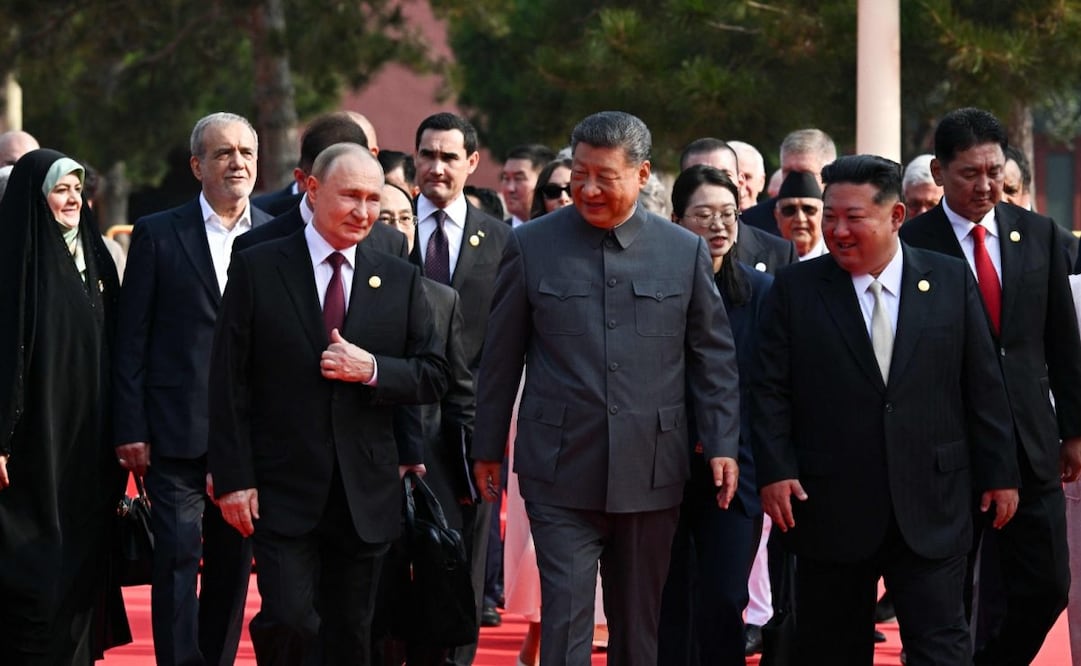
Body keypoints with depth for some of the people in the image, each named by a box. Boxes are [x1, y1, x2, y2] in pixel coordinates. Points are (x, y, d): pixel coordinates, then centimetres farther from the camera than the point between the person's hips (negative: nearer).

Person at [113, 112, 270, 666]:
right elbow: (131, 340, 0)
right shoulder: (157, 235, 2)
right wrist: (130, 429, -6)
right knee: (177, 562, -6)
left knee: (233, 566, 9)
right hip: (178, 433, -3)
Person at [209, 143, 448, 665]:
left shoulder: (400, 280, 8)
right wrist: (233, 478, -8)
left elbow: (433, 376, 8)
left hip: (366, 494, 3)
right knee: (289, 621, -14)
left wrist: (373, 369, -12)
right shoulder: (257, 269, 0)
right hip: (283, 489, -3)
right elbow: (228, 383, -2)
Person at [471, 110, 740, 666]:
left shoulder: (686, 252, 4)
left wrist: (723, 445, 0)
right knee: (565, 617, -8)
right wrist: (488, 448, 9)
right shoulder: (531, 246, 1)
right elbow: (501, 356, 7)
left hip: (650, 471, 2)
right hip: (561, 472, -2)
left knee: (639, 621, 10)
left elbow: (714, 355, 8)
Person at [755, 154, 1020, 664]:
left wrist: (999, 473, 5)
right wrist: (775, 471, -9)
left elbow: (983, 387, 6)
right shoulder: (795, 290, 2)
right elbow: (771, 392, 1)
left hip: (932, 508, 0)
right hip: (830, 505, 0)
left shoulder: (951, 281, 4)